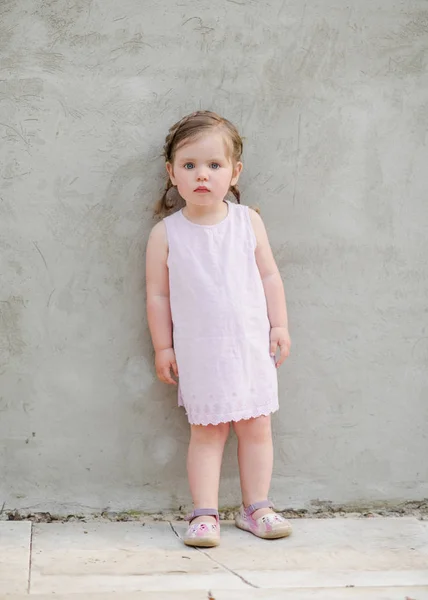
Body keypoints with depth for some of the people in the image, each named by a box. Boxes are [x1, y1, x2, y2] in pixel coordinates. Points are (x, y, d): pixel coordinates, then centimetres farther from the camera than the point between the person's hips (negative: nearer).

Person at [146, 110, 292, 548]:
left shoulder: (248, 222, 0)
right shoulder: (166, 233, -5)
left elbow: (269, 275, 7)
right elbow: (157, 294, 0)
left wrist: (279, 326, 4)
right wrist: (163, 348, 1)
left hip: (251, 344, 2)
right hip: (200, 352, -2)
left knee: (256, 426, 8)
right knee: (207, 430, 0)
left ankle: (255, 507, 21)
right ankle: (204, 514, 8)